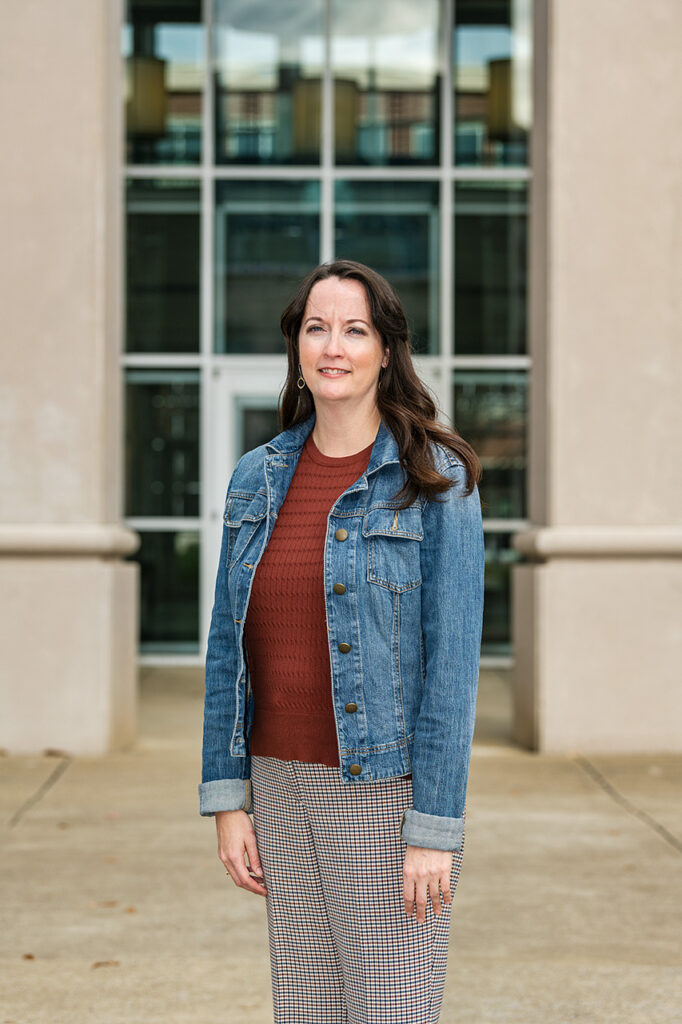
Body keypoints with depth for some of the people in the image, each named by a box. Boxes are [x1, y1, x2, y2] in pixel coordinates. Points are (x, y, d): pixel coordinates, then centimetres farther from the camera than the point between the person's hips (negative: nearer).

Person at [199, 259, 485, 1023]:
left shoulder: (436, 481, -9)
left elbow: (452, 656, -13)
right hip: (286, 787, 5)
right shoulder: (259, 478, 6)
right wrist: (226, 797, 3)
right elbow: (229, 646, 8)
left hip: (389, 789, -5)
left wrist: (435, 829, -16)